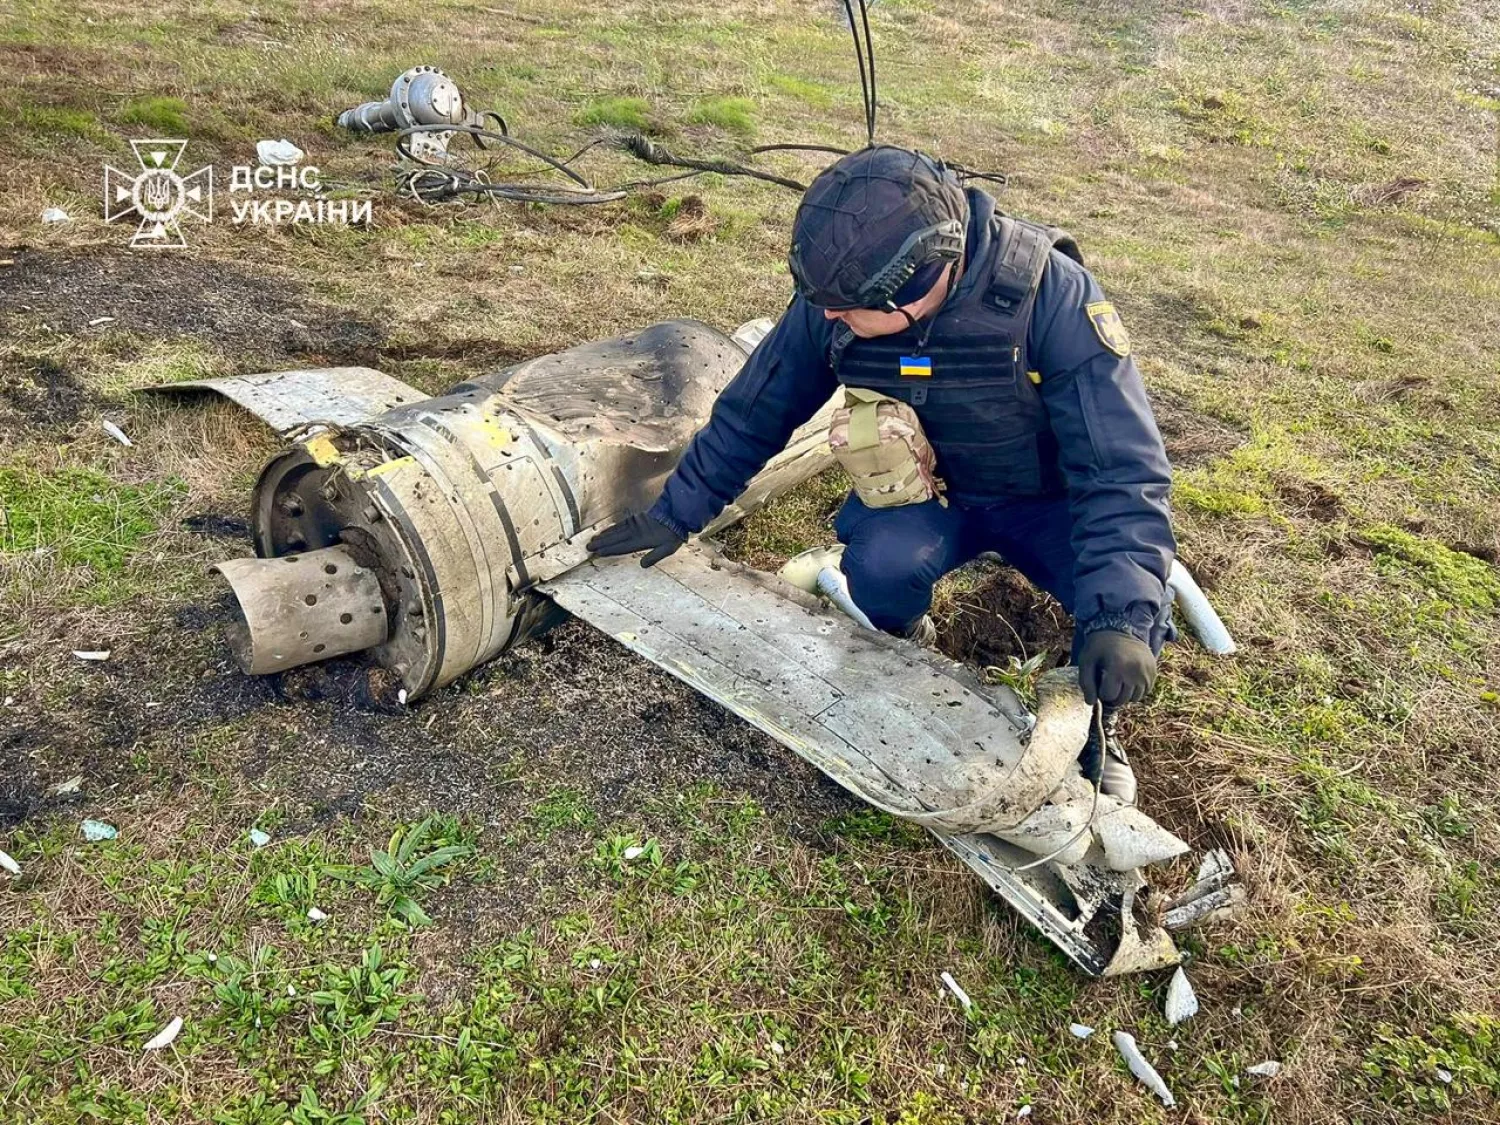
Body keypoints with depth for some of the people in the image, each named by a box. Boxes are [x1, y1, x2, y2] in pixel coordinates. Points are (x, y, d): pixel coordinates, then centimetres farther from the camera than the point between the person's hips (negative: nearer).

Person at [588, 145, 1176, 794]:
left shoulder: (1052, 296, -31)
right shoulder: (833, 302, -20)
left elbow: (1121, 466, -32)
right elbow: (753, 412, -5)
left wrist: (1123, 616, -44)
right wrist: (676, 514, 1)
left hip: (1048, 498, -2)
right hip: (929, 489, 2)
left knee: (1135, 617, -28)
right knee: (880, 564, -31)